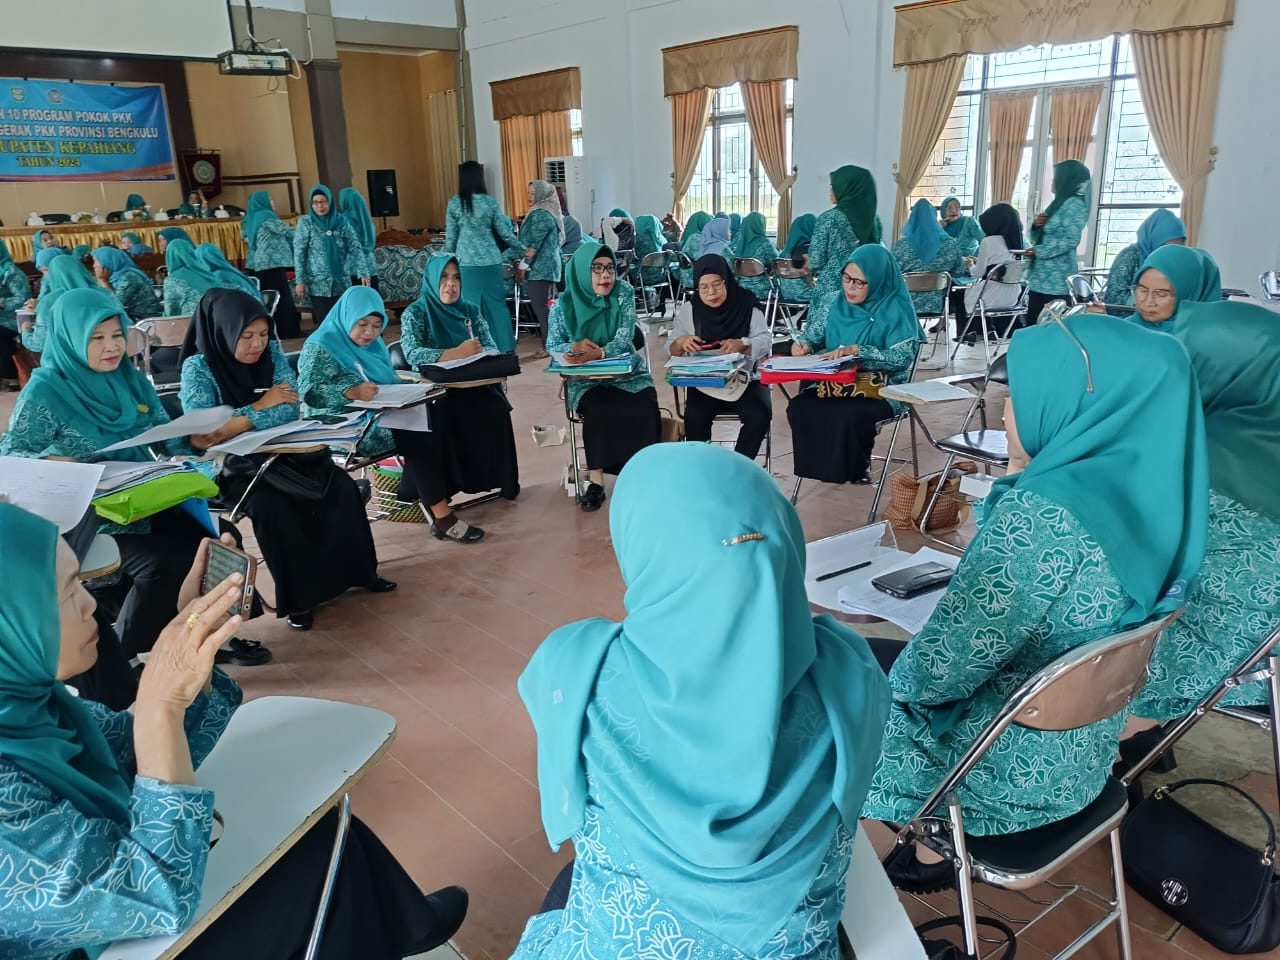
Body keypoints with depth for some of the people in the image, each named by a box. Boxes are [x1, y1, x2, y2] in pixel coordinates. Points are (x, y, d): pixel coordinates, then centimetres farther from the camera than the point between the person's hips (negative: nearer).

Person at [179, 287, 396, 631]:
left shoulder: (272, 353, 1)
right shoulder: (198, 367, -9)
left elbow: (291, 408, -9)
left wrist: (237, 424, -24)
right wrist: (261, 407, -16)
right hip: (233, 464, -4)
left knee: (341, 487, -17)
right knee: (273, 505, -32)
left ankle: (357, 570, 1)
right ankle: (299, 594, -15)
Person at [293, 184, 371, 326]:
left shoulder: (341, 220, 4)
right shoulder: (305, 223, 0)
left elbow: (355, 247, 2)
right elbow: (299, 253, -2)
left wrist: (363, 272, -9)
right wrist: (300, 281, -8)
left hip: (342, 282, 2)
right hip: (318, 284, -2)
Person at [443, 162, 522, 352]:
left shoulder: (454, 203, -3)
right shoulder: (490, 201, -1)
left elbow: (450, 236, 1)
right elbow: (504, 232, 4)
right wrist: (522, 248, 18)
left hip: (466, 261, -1)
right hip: (490, 260, 1)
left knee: (471, 306, 4)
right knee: (496, 303, 8)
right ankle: (504, 347, 12)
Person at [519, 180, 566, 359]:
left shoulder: (542, 215, -14)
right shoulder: (544, 213, 17)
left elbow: (533, 244, -19)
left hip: (540, 268, -10)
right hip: (546, 267, 10)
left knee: (541, 307, -7)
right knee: (545, 305, 12)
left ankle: (549, 345, -4)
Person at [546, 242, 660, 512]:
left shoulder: (624, 293, -2)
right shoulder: (564, 304, -2)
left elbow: (624, 340, -12)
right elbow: (552, 347, 0)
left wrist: (597, 353, -32)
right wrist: (575, 346, -23)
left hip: (627, 372, 1)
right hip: (586, 380, -1)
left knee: (644, 410, -28)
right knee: (598, 410, -32)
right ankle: (596, 480, -20)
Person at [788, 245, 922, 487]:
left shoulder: (895, 309, -11)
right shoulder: (841, 302, 7)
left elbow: (903, 357, -19)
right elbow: (817, 329, 15)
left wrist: (858, 350, -30)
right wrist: (804, 343, -10)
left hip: (882, 390, -5)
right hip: (837, 382, 5)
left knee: (848, 415, -34)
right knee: (799, 407, -21)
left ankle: (854, 469, -7)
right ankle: (817, 463, -3)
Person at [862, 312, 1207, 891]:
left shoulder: (1045, 512, -32)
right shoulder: (1145, 489, -5)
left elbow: (938, 671, -25)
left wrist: (897, 673, -7)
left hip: (1011, 772, -8)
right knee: (870, 657, 22)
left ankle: (933, 842, 25)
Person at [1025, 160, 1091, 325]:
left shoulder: (1074, 204, -8)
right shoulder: (1058, 203, 20)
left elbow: (1071, 240, -19)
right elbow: (1040, 238, 21)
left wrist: (1040, 251, -18)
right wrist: (1037, 226, 1)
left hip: (1056, 281, -9)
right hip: (1040, 278, 9)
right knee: (1032, 325, 7)